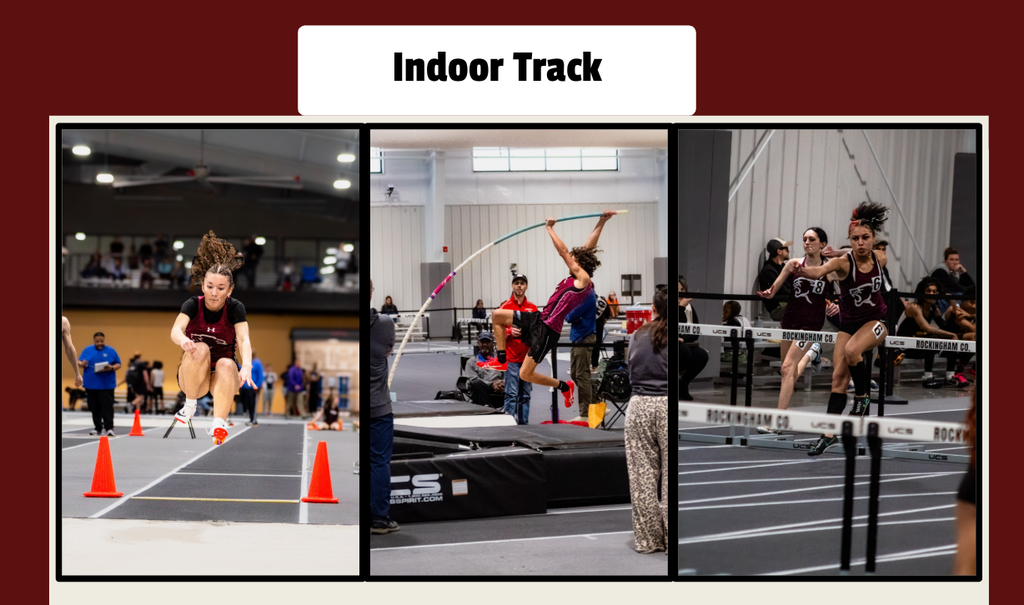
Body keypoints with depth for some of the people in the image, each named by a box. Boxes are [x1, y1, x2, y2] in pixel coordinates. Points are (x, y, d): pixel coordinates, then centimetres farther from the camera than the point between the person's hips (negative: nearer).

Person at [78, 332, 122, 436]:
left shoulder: (111, 351, 4)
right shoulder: (87, 350, 8)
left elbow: (118, 365, 5)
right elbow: (79, 362, 5)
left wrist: (111, 368, -16)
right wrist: (82, 364, -19)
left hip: (106, 384, -2)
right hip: (91, 384, 2)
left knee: (107, 407, -9)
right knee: (94, 408, 8)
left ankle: (109, 428, -11)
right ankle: (98, 428, 19)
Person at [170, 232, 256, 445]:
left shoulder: (235, 308, -12)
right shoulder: (193, 304, -11)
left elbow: (244, 340, -27)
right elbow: (175, 330, -29)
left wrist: (246, 366, -48)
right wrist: (183, 341, -55)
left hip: (223, 378, 0)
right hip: (193, 376, 0)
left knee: (226, 364, -33)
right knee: (200, 348, -29)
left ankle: (218, 424, -44)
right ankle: (190, 405, -18)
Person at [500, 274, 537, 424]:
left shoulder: (532, 307, 11)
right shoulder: (506, 306, 1)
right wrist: (510, 332, -18)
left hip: (528, 357, 4)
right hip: (511, 358, -4)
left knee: (525, 394, 8)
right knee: (511, 394, -7)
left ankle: (524, 422, 14)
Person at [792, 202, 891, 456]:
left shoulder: (880, 258, -12)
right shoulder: (842, 262, -22)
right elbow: (819, 271, -45)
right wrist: (802, 270, -66)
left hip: (876, 320, 0)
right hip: (849, 323, 0)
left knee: (851, 350, -30)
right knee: (838, 376, -3)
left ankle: (863, 397, -5)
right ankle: (830, 433, 4)